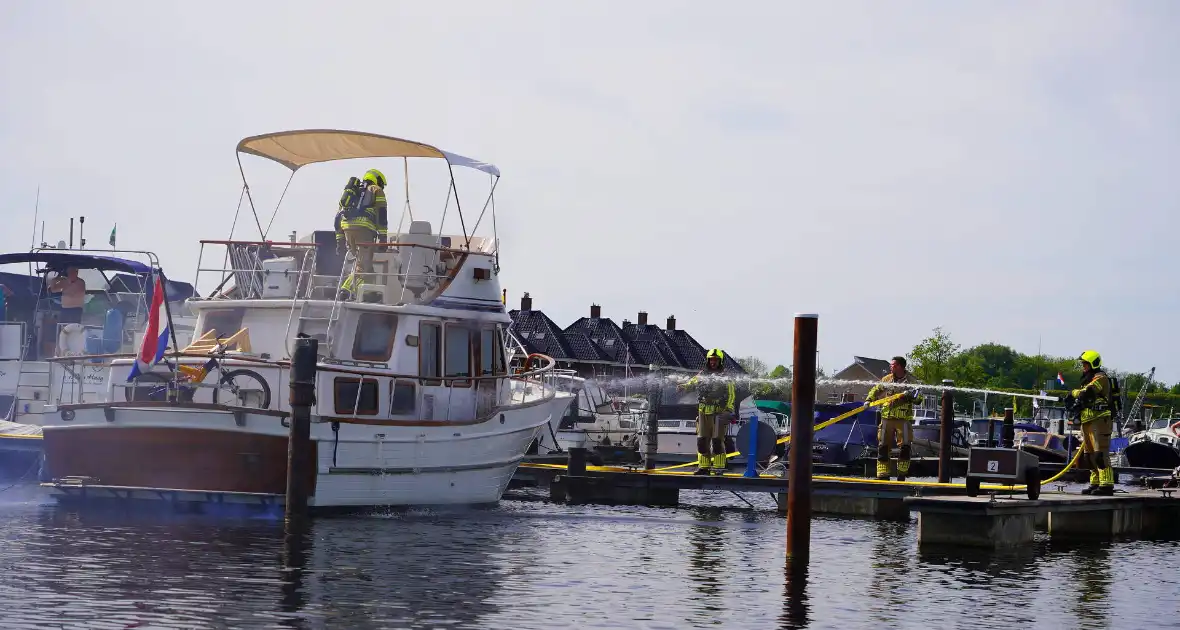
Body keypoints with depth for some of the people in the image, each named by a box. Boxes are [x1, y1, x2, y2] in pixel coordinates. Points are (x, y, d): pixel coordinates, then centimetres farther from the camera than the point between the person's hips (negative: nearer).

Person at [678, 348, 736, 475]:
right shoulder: (702, 374, 13)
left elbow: (731, 393, 0)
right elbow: (692, 382, 2)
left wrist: (729, 409, -13)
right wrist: (684, 387, -20)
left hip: (719, 412, -4)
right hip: (704, 412, 4)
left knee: (717, 440, -8)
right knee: (702, 440, 3)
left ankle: (719, 467, -3)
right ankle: (703, 466, 9)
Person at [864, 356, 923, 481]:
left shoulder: (911, 381, 1)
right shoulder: (887, 379, 10)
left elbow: (919, 399, -2)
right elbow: (876, 390, 20)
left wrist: (911, 395, -22)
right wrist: (869, 400, 4)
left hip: (904, 419, -3)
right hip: (887, 418, 3)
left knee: (904, 447, -9)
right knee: (883, 447, 2)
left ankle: (901, 477, 3)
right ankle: (882, 476, 9)